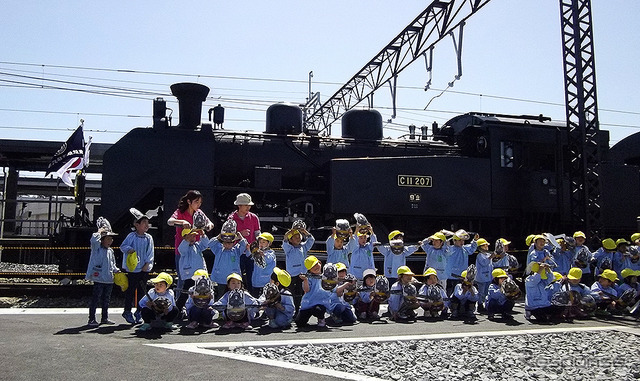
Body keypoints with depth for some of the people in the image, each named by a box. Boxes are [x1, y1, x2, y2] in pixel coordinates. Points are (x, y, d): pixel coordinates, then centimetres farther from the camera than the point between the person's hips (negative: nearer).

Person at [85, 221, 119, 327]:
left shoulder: (110, 251, 17)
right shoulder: (96, 248, -3)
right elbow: (94, 239, -26)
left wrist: (116, 270, 11)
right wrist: (99, 232, -11)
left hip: (109, 279, 7)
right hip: (99, 279, -7)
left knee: (106, 300, 14)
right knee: (95, 299, -4)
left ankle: (105, 318, 24)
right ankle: (92, 319, 3)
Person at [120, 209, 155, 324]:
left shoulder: (149, 238, 5)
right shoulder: (132, 236, -5)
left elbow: (150, 253, 6)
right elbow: (123, 246, -5)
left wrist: (147, 264, -3)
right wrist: (129, 250, -24)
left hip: (144, 269, 3)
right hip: (133, 268, -3)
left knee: (142, 291, 8)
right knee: (130, 291, 3)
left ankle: (139, 312, 18)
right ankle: (127, 311, 16)